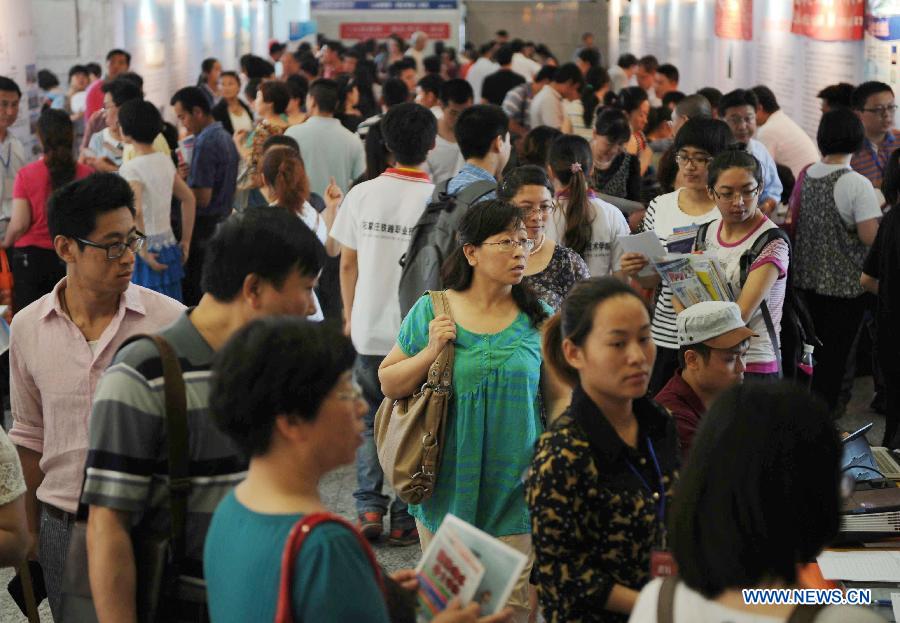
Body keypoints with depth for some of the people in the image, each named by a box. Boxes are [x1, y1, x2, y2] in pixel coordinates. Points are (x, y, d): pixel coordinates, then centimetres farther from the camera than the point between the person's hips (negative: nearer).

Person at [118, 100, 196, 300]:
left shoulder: (131, 168, -15)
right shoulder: (165, 161, 6)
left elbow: (135, 211, -28)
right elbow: (189, 199, 13)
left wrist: (143, 251, -19)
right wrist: (185, 241, 17)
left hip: (148, 254, -7)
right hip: (169, 245, 7)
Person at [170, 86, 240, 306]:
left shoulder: (205, 143, -18)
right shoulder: (226, 137, 10)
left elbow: (202, 197, -22)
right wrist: (192, 172, 9)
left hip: (205, 225, -9)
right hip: (224, 220, 9)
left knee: (193, 290, -3)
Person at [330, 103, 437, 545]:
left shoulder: (362, 194, -2)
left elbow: (347, 263, 5)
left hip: (369, 326, 2)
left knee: (370, 421, 16)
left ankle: (369, 509, 13)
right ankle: (404, 519, 12)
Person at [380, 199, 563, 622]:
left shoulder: (538, 318, 1)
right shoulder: (430, 311, -2)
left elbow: (558, 400, 7)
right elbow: (389, 383, 4)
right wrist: (430, 353, -12)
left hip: (515, 487, 0)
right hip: (447, 487, 0)